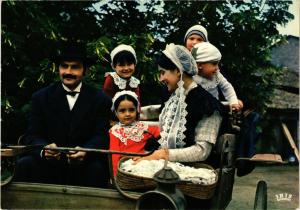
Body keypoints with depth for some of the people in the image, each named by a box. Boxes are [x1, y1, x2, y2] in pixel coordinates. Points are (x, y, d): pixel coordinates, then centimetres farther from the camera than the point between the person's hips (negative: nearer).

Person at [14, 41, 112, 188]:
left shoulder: (99, 100, 4)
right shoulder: (41, 97, 7)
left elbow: (101, 137, -5)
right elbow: (32, 135, 0)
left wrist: (85, 152, -29)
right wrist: (44, 149, -25)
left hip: (84, 164, -1)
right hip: (48, 163, 1)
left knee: (97, 168, -31)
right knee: (24, 164, -26)